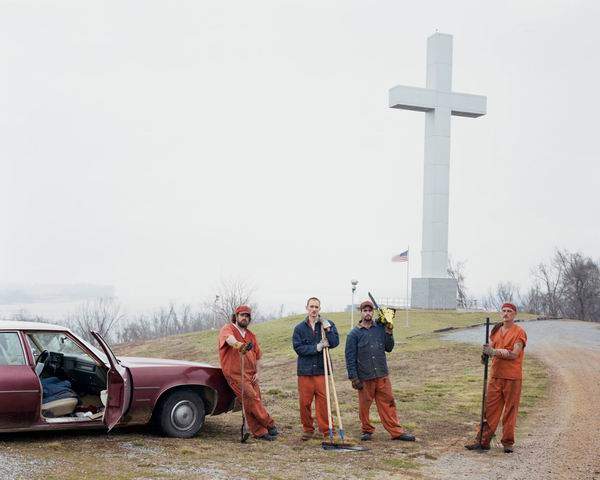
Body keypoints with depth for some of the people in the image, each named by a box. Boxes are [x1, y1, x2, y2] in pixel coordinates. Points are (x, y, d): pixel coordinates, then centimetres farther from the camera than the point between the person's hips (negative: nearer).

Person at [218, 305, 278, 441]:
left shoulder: (251, 335, 17)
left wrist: (256, 372, 9)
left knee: (254, 401, 6)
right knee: (252, 399, -14)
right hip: (236, 374, -6)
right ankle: (269, 425, -5)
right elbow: (229, 338, -30)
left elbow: (257, 355, 23)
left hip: (250, 374, 7)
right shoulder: (228, 329, -5)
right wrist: (238, 345, -52)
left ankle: (260, 432, 13)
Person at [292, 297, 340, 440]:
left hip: (321, 369, -1)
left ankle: (326, 430, 4)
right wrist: (316, 347, -13)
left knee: (323, 401, -3)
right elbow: (298, 348, -4)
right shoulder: (299, 328, 6)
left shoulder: (328, 325, 6)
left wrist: (328, 330, -17)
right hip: (305, 370, 1)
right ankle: (308, 429, 19)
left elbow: (335, 342, -5)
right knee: (304, 402, 4)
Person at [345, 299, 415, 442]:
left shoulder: (380, 328, 6)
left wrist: (389, 334, -5)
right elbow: (350, 357, -3)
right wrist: (354, 378, -7)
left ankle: (396, 431, 8)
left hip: (382, 375, 2)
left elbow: (389, 348, 10)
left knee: (388, 403, 3)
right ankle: (367, 430, 25)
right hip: (364, 377, -2)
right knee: (364, 406, 8)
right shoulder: (354, 333, -2)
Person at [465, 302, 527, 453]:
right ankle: (483, 441, 9)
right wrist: (486, 351, -14)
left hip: (512, 377, -5)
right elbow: (491, 348, 9)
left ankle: (508, 442, 12)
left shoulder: (519, 332, -5)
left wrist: (494, 351, -23)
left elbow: (514, 354, -15)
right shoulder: (496, 330, 14)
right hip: (495, 375, 5)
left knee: (510, 410, 2)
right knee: (490, 408, 5)